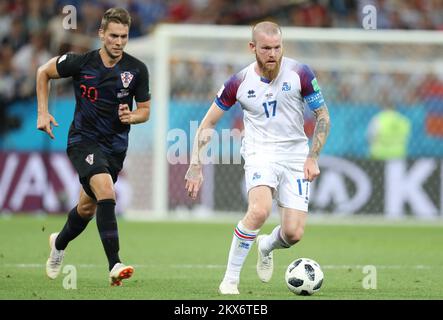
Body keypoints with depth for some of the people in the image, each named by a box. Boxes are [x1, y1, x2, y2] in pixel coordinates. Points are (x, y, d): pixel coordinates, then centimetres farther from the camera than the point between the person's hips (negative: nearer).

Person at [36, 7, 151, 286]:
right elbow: (44, 72, 5)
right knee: (106, 191, -27)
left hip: (115, 145, 4)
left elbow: (145, 110, 5)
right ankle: (115, 265, -30)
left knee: (88, 207, 16)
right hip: (84, 140, -4)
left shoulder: (137, 70, -7)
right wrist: (43, 112, 1)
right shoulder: (81, 62, -12)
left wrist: (131, 116, -17)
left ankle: (59, 243, 47)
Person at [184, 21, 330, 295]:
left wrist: (313, 158, -9)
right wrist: (196, 166, -2)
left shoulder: (300, 74, -9)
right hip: (260, 153, -1)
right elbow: (208, 123, 4)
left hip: (296, 156, 1)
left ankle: (267, 247, 31)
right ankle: (231, 279, -17)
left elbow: (323, 117, 1)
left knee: (294, 233, -8)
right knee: (260, 210, -31)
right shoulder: (239, 82, -7)